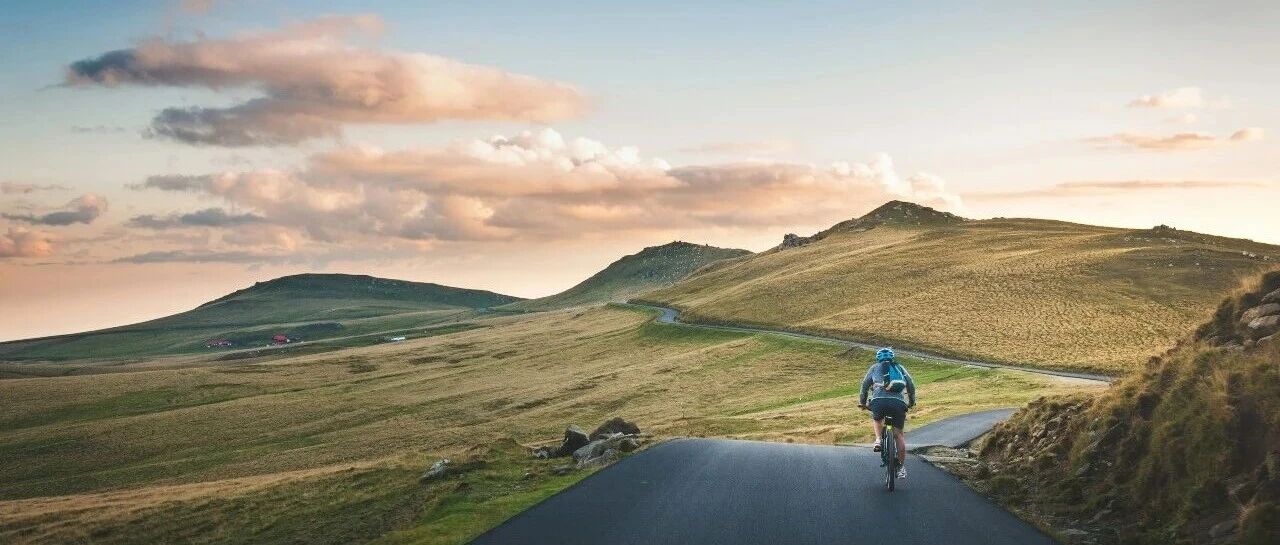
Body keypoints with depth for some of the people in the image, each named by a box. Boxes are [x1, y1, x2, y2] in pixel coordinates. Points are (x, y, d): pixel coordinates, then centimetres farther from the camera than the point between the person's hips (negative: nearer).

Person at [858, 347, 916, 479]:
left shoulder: (875, 367, 23)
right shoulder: (900, 368, 27)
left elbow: (865, 386, 20)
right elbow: (911, 386, 26)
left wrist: (862, 403, 31)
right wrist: (912, 402, 40)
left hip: (880, 401, -1)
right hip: (899, 402, 1)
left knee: (877, 419, 32)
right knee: (898, 435, 11)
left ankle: (878, 440, 7)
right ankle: (902, 468, 8)